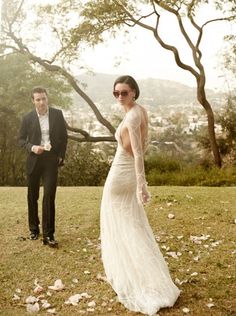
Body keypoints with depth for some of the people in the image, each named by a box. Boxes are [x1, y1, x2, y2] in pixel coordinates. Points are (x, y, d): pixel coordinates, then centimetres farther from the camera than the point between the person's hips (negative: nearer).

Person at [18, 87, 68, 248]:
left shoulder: (57, 114, 1)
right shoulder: (28, 118, 0)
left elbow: (64, 136, 8)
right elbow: (21, 139, 7)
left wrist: (61, 156, 3)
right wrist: (31, 147, -13)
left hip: (51, 160, -1)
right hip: (34, 160, 1)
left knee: (49, 196, -8)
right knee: (32, 196, 11)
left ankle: (48, 234, -2)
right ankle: (34, 229, 29)